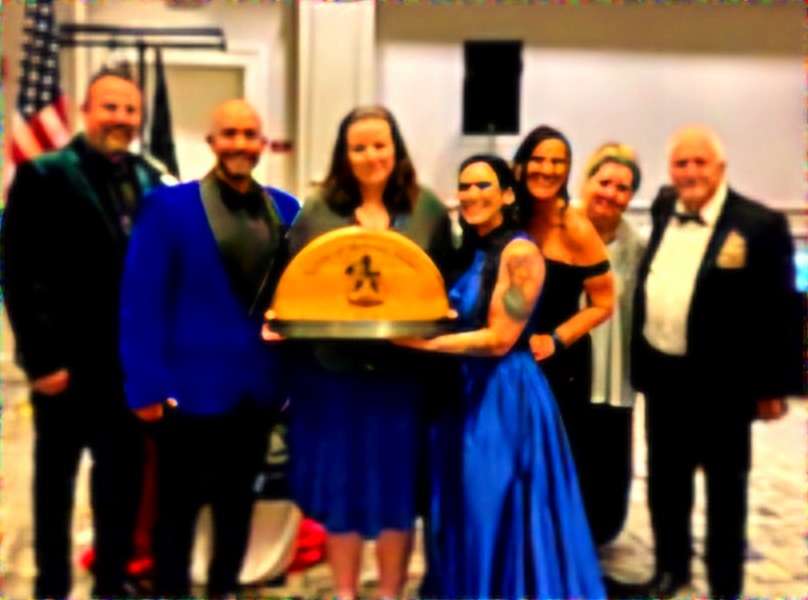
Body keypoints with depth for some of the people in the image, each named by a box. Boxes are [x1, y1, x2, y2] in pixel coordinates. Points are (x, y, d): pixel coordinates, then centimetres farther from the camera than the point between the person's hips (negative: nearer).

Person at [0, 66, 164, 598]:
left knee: (123, 475, 14)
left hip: (129, 363, 4)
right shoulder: (43, 176, -5)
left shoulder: (151, 181, 8)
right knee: (56, 477, 13)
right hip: (67, 362, -4)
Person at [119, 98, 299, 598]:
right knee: (179, 505, 11)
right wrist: (148, 385, -16)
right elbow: (141, 303, -11)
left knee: (238, 501, 19)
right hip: (191, 384, -4)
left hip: (258, 386, 4)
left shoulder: (286, 210, 6)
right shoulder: (168, 207, -7)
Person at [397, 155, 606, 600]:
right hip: (466, 390, 8)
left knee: (498, 515, 2)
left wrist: (423, 343, -19)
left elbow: (499, 338, -19)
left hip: (506, 394, -8)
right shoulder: (470, 250, 11)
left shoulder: (519, 252, -14)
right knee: (467, 511, 16)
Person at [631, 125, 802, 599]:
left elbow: (781, 310, -11)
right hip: (662, 373, 5)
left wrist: (774, 385, -11)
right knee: (666, 480, 19)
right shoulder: (663, 209, 4)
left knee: (725, 487, 12)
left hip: (722, 381, -5)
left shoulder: (761, 224, -12)